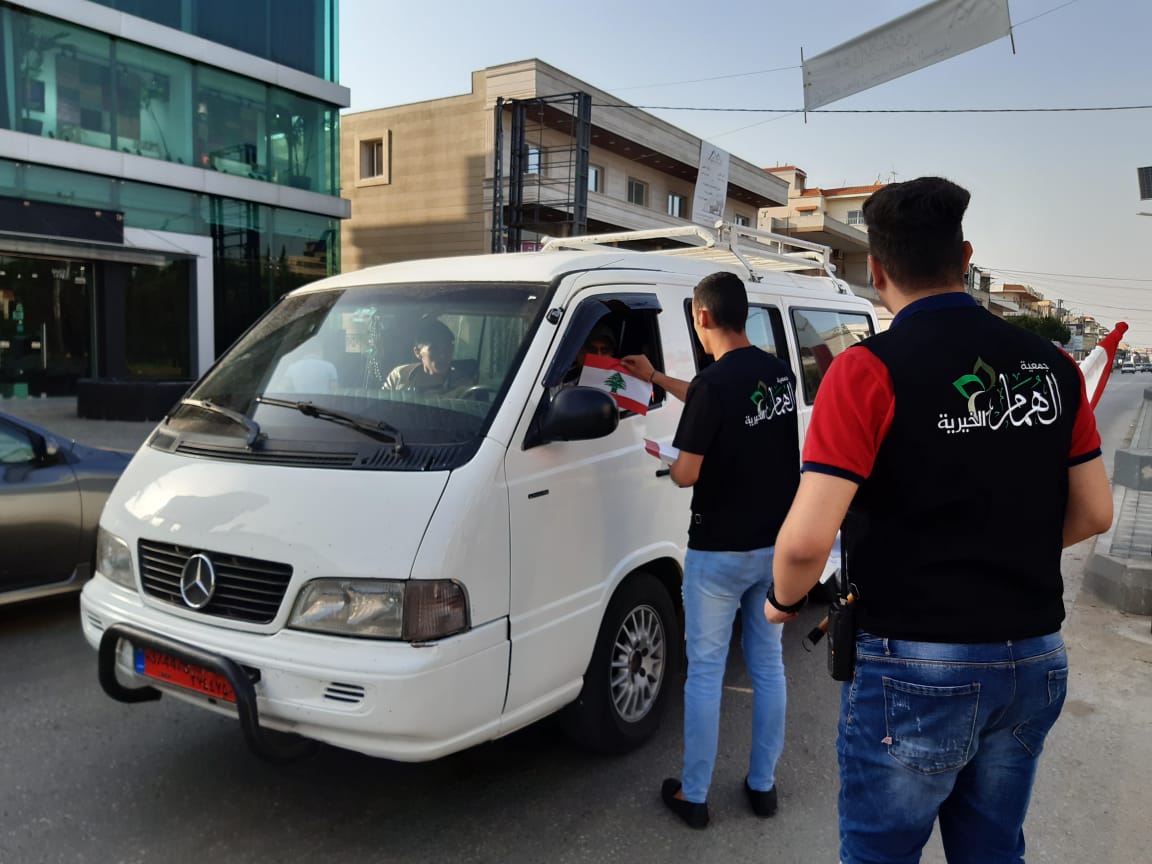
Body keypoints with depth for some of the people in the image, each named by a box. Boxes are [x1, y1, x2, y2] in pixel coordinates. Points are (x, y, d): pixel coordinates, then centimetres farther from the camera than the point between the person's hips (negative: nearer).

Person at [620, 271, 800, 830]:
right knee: (768, 666, 16)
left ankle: (693, 795, 19)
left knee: (705, 672, 7)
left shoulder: (713, 384, -21)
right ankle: (762, 785, 29)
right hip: (775, 546, 7)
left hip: (719, 552, -6)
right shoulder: (779, 374, 3)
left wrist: (665, 456, 6)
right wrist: (655, 378, 27)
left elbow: (687, 474, -18)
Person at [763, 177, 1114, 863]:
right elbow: (1094, 514, 9)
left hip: (916, 668, -6)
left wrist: (784, 600, -3)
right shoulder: (1050, 364, 2)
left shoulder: (870, 370, -16)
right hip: (1035, 660, 6)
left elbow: (806, 540, -23)